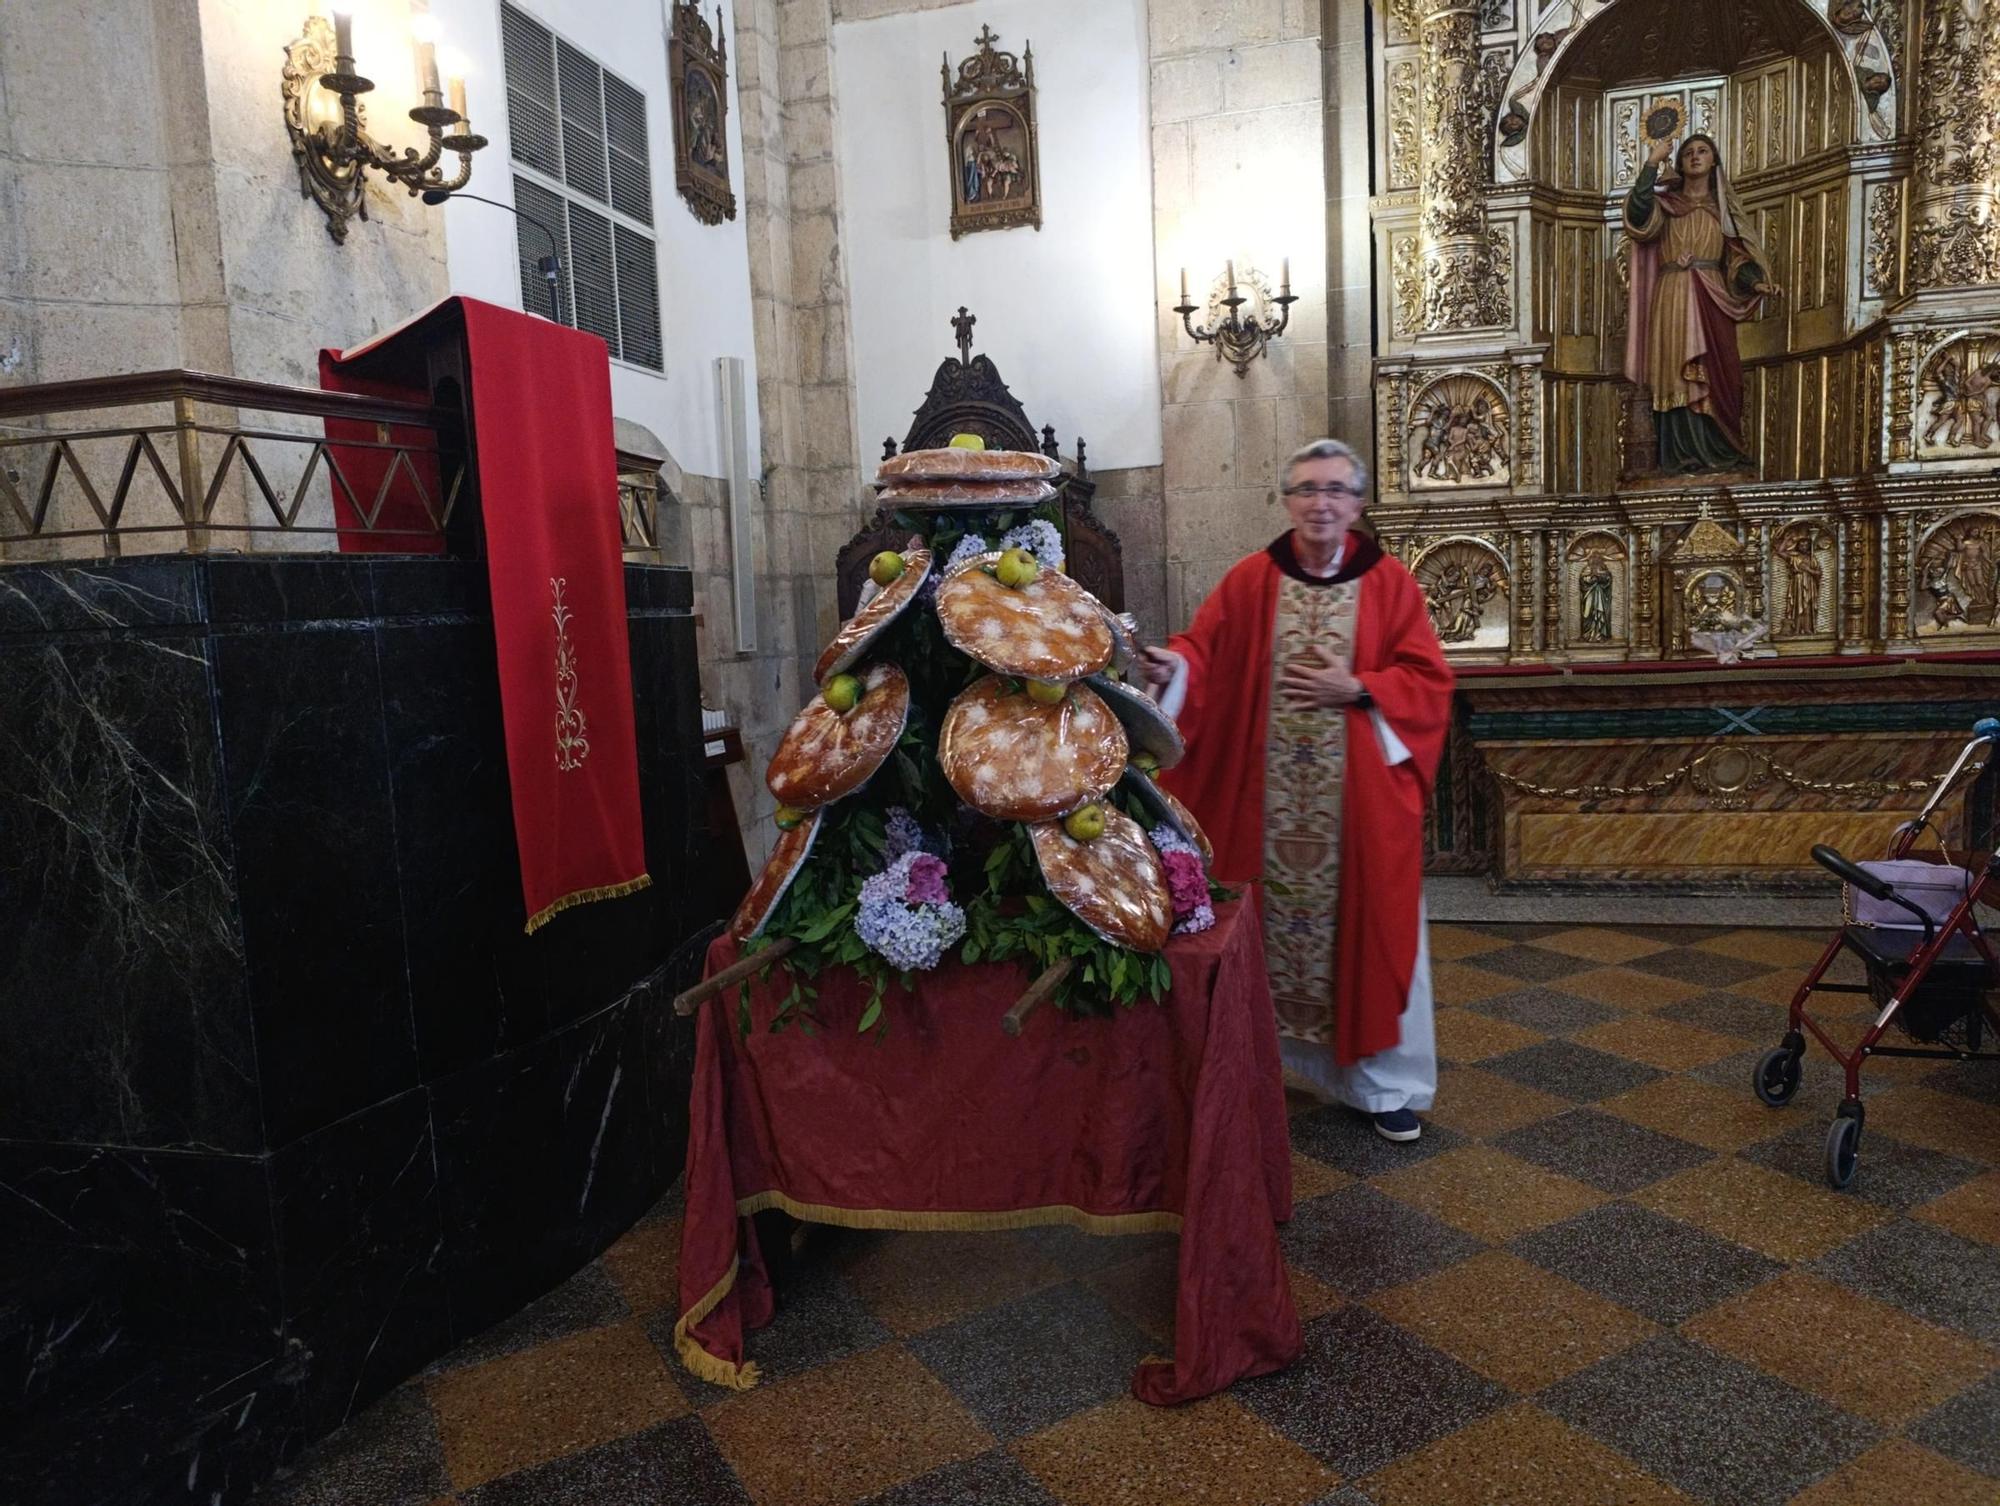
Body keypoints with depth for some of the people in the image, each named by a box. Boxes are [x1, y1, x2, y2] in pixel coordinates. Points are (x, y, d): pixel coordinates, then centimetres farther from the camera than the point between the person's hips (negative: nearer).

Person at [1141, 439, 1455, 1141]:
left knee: (1370, 929, 7)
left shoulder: (1390, 584, 2)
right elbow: (1203, 651, -3)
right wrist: (1171, 666, -24)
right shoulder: (1249, 581, 3)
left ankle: (1388, 1083, 22)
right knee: (1274, 922, 8)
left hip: (1362, 799, 0)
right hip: (1267, 799, 0)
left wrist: (1358, 689, -14)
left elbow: (1428, 682, 0)